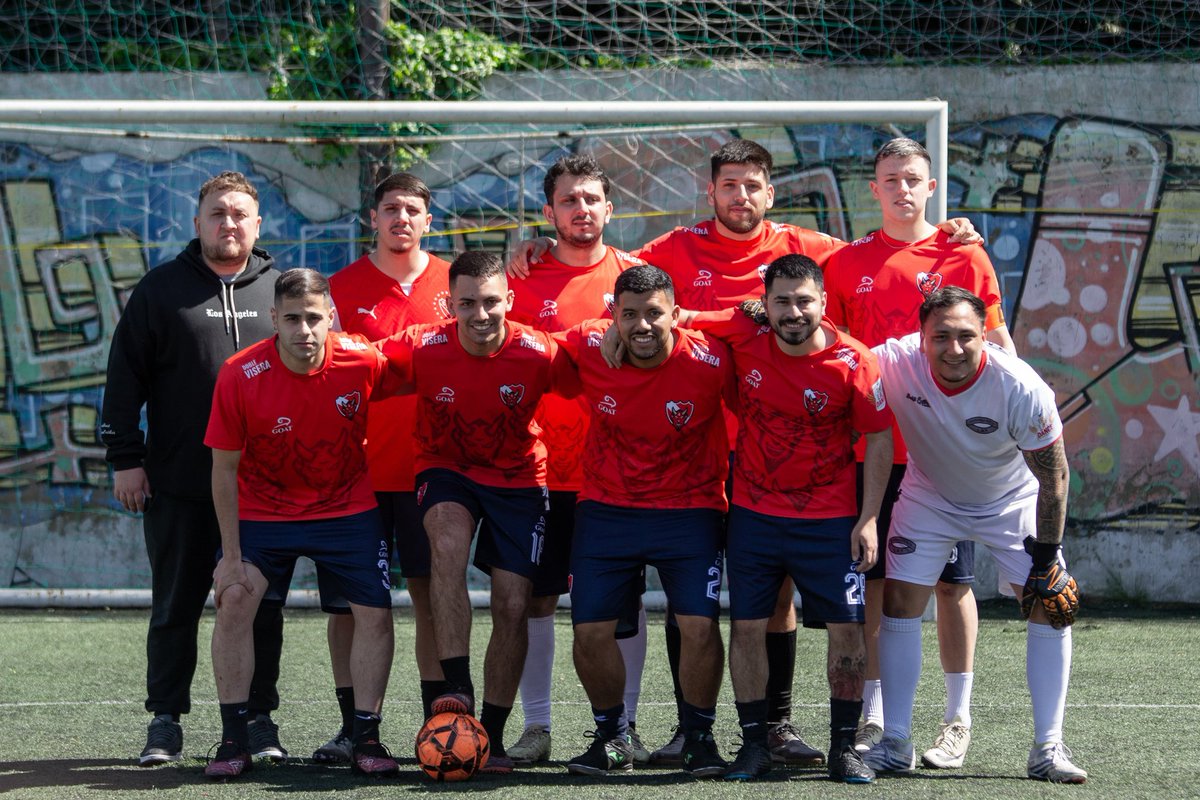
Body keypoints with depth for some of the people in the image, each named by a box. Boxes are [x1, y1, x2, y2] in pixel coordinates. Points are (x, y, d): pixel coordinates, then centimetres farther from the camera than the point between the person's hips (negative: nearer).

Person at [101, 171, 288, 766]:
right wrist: (125, 458, -2)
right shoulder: (161, 289, 5)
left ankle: (258, 719, 11)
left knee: (260, 606, 4)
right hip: (179, 485, -1)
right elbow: (125, 378, 4)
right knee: (175, 606, 4)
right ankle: (165, 722, 11)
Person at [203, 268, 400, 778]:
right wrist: (231, 556, -14)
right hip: (262, 509, -1)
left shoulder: (365, 361, -20)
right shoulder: (240, 376, -21)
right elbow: (224, 470, -14)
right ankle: (234, 740, -7)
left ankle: (366, 738, 5)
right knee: (233, 600, -15)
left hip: (348, 508, 1)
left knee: (375, 614, -6)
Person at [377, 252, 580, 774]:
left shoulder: (538, 354, -19)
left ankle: (492, 733, 10)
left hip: (517, 477, 1)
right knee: (448, 541, -33)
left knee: (513, 607, -5)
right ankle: (457, 690, -34)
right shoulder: (422, 348, -18)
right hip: (446, 470, -1)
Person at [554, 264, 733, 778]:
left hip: (689, 509, -2)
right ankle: (612, 737, 20)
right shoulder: (586, 348, -12)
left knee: (699, 625, -13)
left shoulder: (709, 361, -18)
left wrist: (733, 468, 2)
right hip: (606, 508, 2)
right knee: (590, 630, -2)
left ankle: (699, 737, 9)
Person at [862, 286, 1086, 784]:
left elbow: (1053, 476, -21)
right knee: (898, 603, -6)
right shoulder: (896, 363, -31)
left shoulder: (1021, 388, -33)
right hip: (930, 496, 1)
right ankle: (895, 744, 6)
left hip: (1012, 501, -1)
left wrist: (1046, 556, -18)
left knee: (1050, 607, -10)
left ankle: (1047, 748, -1)